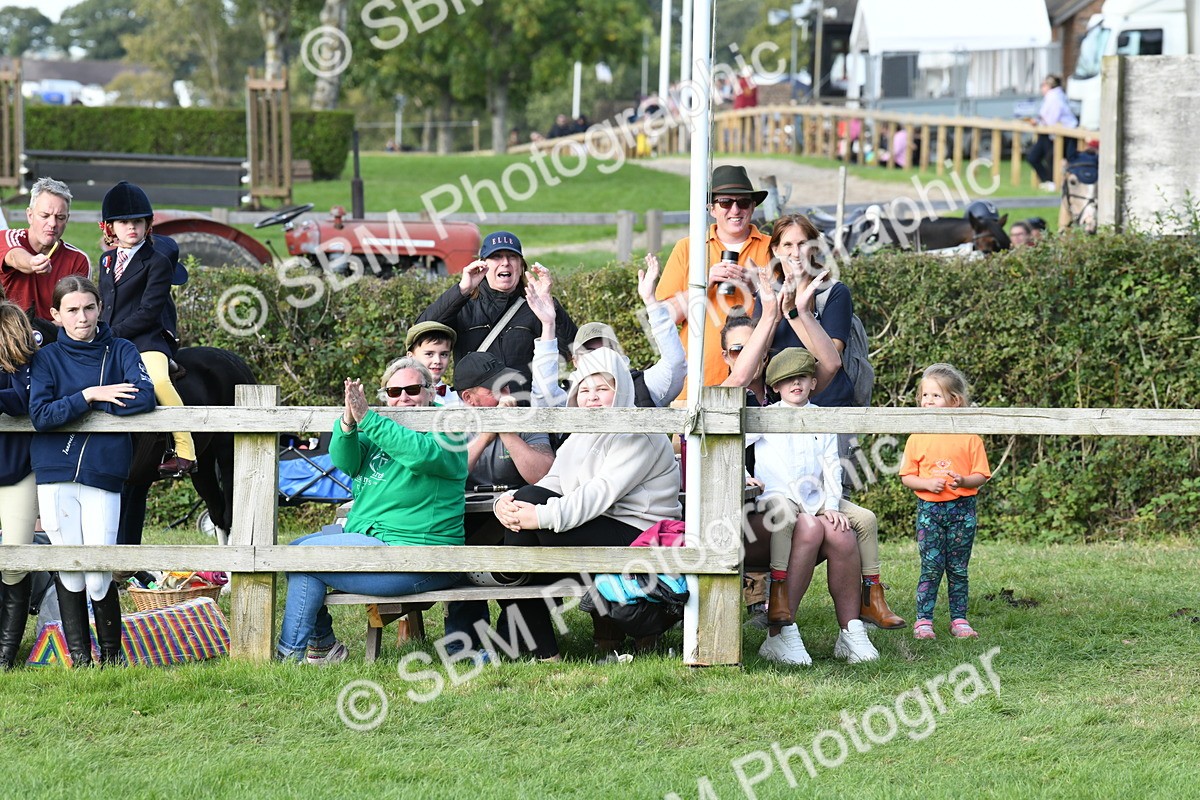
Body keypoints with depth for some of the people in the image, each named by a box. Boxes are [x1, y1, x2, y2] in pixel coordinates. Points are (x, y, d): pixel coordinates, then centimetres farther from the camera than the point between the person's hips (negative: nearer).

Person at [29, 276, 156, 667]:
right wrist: (88, 397, -13)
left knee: (99, 575, -6)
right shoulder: (47, 358, 7)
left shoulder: (121, 352, 8)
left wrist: (75, 406, -7)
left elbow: (144, 397, -10)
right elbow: (40, 415, -6)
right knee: (69, 572, 2)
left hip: (103, 475, -1)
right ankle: (79, 657, 13)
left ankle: (112, 654, 13)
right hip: (55, 476, 1)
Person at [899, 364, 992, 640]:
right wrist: (928, 483, -14)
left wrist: (964, 481, -20)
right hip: (929, 509, 0)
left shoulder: (969, 437, -1)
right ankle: (923, 621, 1)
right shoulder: (917, 439, 3)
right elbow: (906, 477, 4)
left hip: (962, 509, 0)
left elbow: (981, 475, 0)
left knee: (958, 568, 6)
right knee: (931, 567, -4)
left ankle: (959, 619, 13)